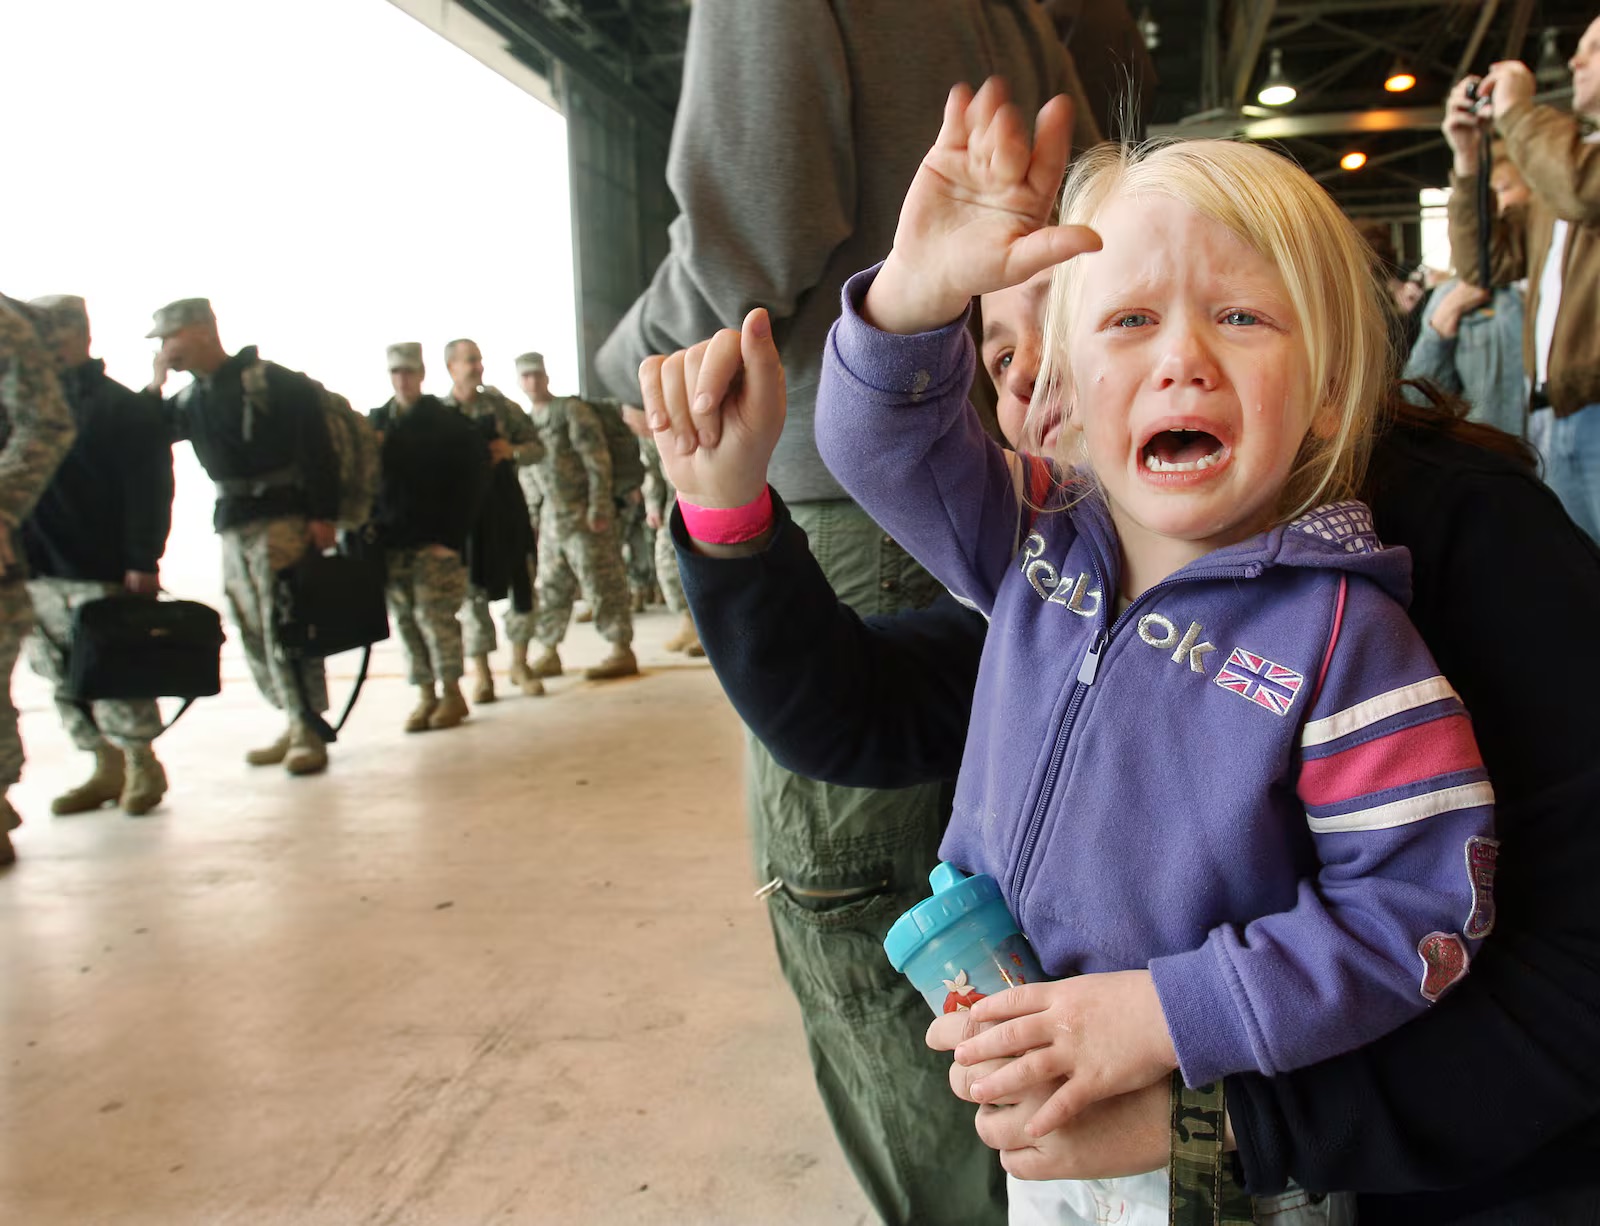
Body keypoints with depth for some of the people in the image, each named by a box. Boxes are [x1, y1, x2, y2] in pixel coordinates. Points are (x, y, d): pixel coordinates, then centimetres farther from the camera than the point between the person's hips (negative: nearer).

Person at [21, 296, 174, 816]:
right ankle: (106, 768, 18)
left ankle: (142, 765, 11)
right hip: (38, 569, 6)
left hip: (103, 572, -6)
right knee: (64, 678, 9)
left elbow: (148, 490, -10)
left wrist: (143, 561, -17)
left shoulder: (124, 407, -3)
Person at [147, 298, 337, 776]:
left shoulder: (272, 381, -9)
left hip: (283, 520, -8)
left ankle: (309, 733, -3)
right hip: (232, 526, 8)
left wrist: (323, 516, -18)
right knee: (253, 634, 8)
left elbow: (317, 448, -13)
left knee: (286, 628, -10)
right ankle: (296, 726, 17)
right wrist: (154, 387, 5)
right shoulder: (189, 399, 15)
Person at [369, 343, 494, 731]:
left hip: (435, 540, -4)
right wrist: (372, 526, -2)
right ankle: (426, 694, 12)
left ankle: (451, 692, 5)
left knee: (435, 615, -6)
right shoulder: (375, 422, 11)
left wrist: (450, 536, -10)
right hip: (390, 542, 4)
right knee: (405, 619, 4)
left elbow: (470, 483, -4)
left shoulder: (447, 423, 0)